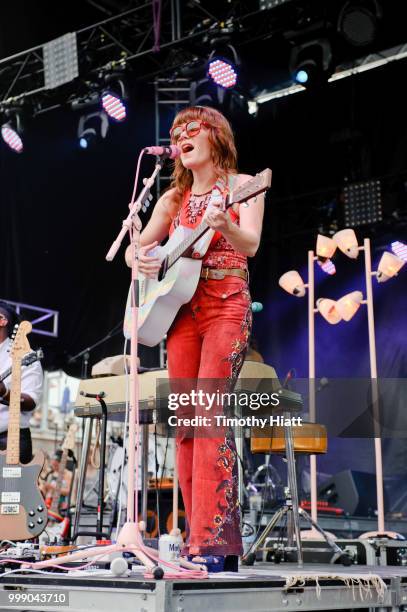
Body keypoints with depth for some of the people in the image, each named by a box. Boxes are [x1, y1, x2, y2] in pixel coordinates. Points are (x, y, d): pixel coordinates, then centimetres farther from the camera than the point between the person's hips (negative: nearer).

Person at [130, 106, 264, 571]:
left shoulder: (242, 185, 4)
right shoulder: (174, 197, 19)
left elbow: (251, 245, -11)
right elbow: (137, 248, 18)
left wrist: (224, 224, -33)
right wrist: (141, 259, -6)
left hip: (227, 308, -5)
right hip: (180, 310, 6)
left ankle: (216, 544, -18)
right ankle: (198, 538, 5)